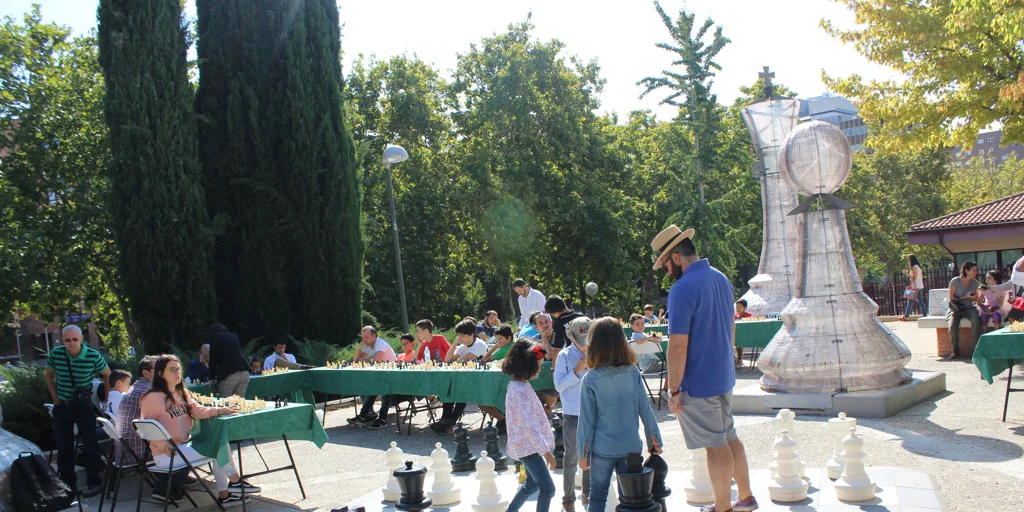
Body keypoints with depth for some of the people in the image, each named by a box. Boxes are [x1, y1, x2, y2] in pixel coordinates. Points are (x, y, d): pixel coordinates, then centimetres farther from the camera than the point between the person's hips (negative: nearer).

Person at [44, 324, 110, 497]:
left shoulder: (94, 356, -17)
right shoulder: (55, 354, -10)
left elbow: (107, 375, 0)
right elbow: (49, 375, 9)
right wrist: (55, 398, 5)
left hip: (84, 405, -3)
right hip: (62, 406, 3)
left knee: (90, 445, -5)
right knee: (63, 446, 10)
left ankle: (93, 483, 4)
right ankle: (68, 483, 22)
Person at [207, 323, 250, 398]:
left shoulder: (215, 337, 6)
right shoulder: (234, 336, 22)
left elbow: (213, 358, 3)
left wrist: (212, 378, 9)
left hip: (227, 375, -5)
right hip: (243, 372, 5)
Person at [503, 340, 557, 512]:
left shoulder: (518, 385, 7)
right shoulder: (521, 390, -24)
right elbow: (529, 426, -27)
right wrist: (547, 451, -25)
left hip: (526, 445, 10)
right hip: (528, 445, -10)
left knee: (531, 485, 22)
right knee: (547, 489, -4)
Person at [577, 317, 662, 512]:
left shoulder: (590, 379, -14)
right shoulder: (633, 372, -7)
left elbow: (587, 420, -10)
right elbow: (645, 410, -3)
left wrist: (583, 453, 1)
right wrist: (654, 440, 10)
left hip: (603, 449, -2)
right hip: (632, 446, 2)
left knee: (598, 496, 14)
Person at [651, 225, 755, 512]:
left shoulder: (683, 289, -21)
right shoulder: (721, 279, 7)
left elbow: (678, 345, -23)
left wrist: (673, 390, -16)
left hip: (699, 382, -8)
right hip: (724, 378, 8)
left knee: (716, 446, 4)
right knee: (729, 437, 20)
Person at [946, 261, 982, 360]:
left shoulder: (975, 283, 5)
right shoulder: (955, 281, -8)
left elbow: (976, 299, 12)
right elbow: (951, 298, -6)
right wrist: (965, 297, -15)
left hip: (969, 308, 2)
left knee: (976, 320, -33)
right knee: (952, 326, -30)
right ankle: (955, 351, -7)